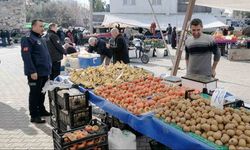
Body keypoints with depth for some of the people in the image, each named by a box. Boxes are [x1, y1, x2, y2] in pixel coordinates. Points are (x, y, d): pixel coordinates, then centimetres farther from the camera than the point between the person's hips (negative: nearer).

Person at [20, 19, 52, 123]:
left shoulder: (40, 39, 17)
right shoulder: (27, 39, -12)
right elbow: (26, 56, -20)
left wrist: (48, 69, 20)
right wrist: (32, 71, -23)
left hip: (44, 72, 9)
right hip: (35, 73, -9)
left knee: (42, 93, 18)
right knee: (34, 94, -1)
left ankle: (41, 110, 31)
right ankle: (34, 116, 8)